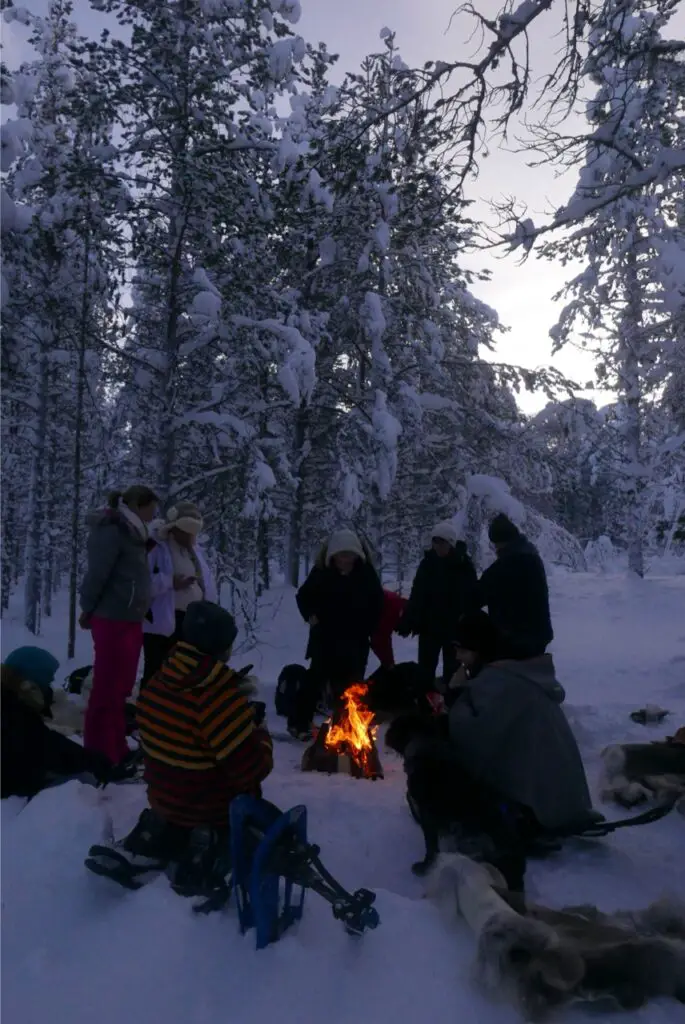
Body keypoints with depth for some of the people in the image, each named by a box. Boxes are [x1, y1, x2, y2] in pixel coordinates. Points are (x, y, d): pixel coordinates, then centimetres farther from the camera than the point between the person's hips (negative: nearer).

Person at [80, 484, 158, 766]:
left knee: (120, 690, 15)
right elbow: (96, 575, -15)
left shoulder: (130, 534, 15)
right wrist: (88, 611, -5)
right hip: (112, 621, -9)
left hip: (130, 620, 9)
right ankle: (100, 759, 5)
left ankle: (116, 751, 26)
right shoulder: (111, 532, -13)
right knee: (107, 691, -3)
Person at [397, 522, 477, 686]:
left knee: (452, 670, 11)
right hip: (429, 625, 3)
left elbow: (472, 597, -9)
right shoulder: (428, 563, -1)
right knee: (425, 669, 10)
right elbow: (416, 595, 0)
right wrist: (407, 621, -4)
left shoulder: (464, 565, -8)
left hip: (456, 627, -2)